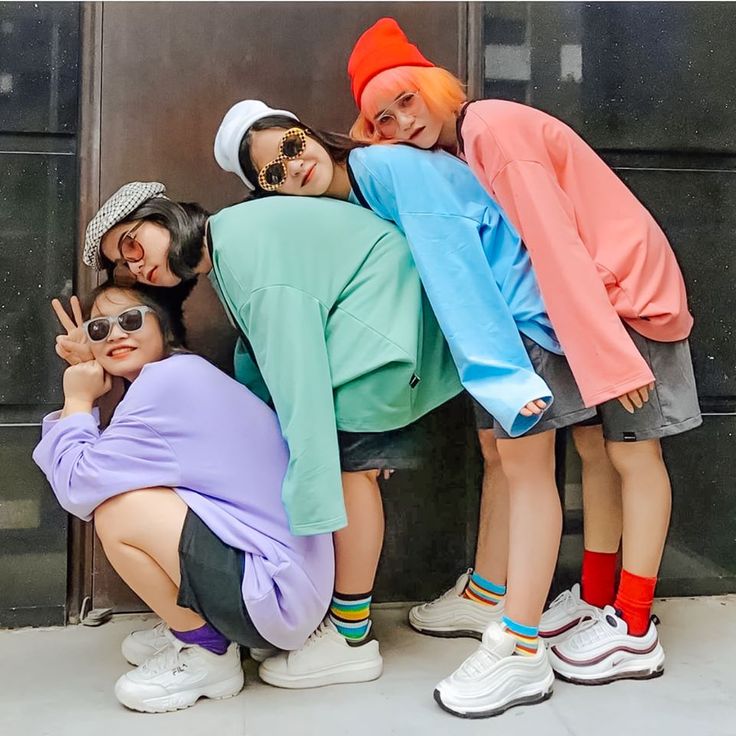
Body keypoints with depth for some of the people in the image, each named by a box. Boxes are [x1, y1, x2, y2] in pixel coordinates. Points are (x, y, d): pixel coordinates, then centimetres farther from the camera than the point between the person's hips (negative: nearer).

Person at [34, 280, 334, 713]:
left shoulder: (168, 379, -15)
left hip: (276, 593, -10)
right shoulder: (185, 378, 13)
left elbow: (78, 486, -15)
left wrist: (77, 400, 0)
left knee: (114, 508, -18)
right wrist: (87, 379, 6)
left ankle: (207, 655, 1)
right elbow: (99, 468, 9)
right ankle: (194, 627, 19)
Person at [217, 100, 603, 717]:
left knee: (524, 460, -10)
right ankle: (491, 598, 29)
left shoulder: (389, 166, -18)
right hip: (500, 315, 9)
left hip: (528, 309, -9)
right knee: (503, 451, 14)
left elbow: (453, 267, -26)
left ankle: (522, 655, -5)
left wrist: (504, 379, -29)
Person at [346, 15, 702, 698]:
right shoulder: (452, 151, 7)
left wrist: (612, 354, -26)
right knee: (592, 447, 9)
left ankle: (635, 634, 5)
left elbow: (555, 244, -25)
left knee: (632, 452, -4)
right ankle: (596, 596, 21)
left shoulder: (492, 127, -20)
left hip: (629, 289, -8)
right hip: (588, 300, 8)